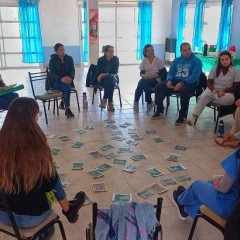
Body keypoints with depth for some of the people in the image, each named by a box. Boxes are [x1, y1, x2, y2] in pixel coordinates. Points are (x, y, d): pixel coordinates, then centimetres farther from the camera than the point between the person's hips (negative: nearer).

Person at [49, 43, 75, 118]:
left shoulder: (69, 58, 4)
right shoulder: (53, 60, -4)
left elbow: (72, 70, -4)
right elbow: (52, 74, -13)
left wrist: (70, 77, -28)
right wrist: (61, 79, -34)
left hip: (67, 80, 2)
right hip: (56, 81, -2)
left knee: (66, 86, -35)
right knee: (67, 86, -34)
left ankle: (63, 103, -19)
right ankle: (67, 108, -30)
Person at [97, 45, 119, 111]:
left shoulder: (116, 59, -5)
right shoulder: (100, 60, -6)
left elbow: (115, 72, -12)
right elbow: (99, 73, -9)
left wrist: (104, 74, -17)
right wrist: (110, 74, -18)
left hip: (113, 78, 1)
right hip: (103, 80, -1)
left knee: (110, 79, -34)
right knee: (109, 78, -35)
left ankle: (105, 100, -27)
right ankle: (110, 102, -35)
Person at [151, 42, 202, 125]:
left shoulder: (196, 61, -2)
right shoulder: (176, 60, 16)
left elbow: (195, 76, -16)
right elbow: (171, 72, 12)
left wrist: (182, 83, -28)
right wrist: (169, 80, -13)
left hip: (190, 84, -5)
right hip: (175, 82, 6)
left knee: (183, 91, -40)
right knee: (158, 86, -13)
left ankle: (183, 116, -22)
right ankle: (160, 111, -1)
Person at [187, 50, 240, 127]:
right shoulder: (215, 69, 2)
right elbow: (209, 82, 1)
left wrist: (224, 91, -20)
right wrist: (213, 90, -21)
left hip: (227, 92, 0)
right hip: (213, 89, 1)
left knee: (230, 99, -38)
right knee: (204, 96, -33)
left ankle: (208, 99, -28)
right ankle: (194, 117, -47)